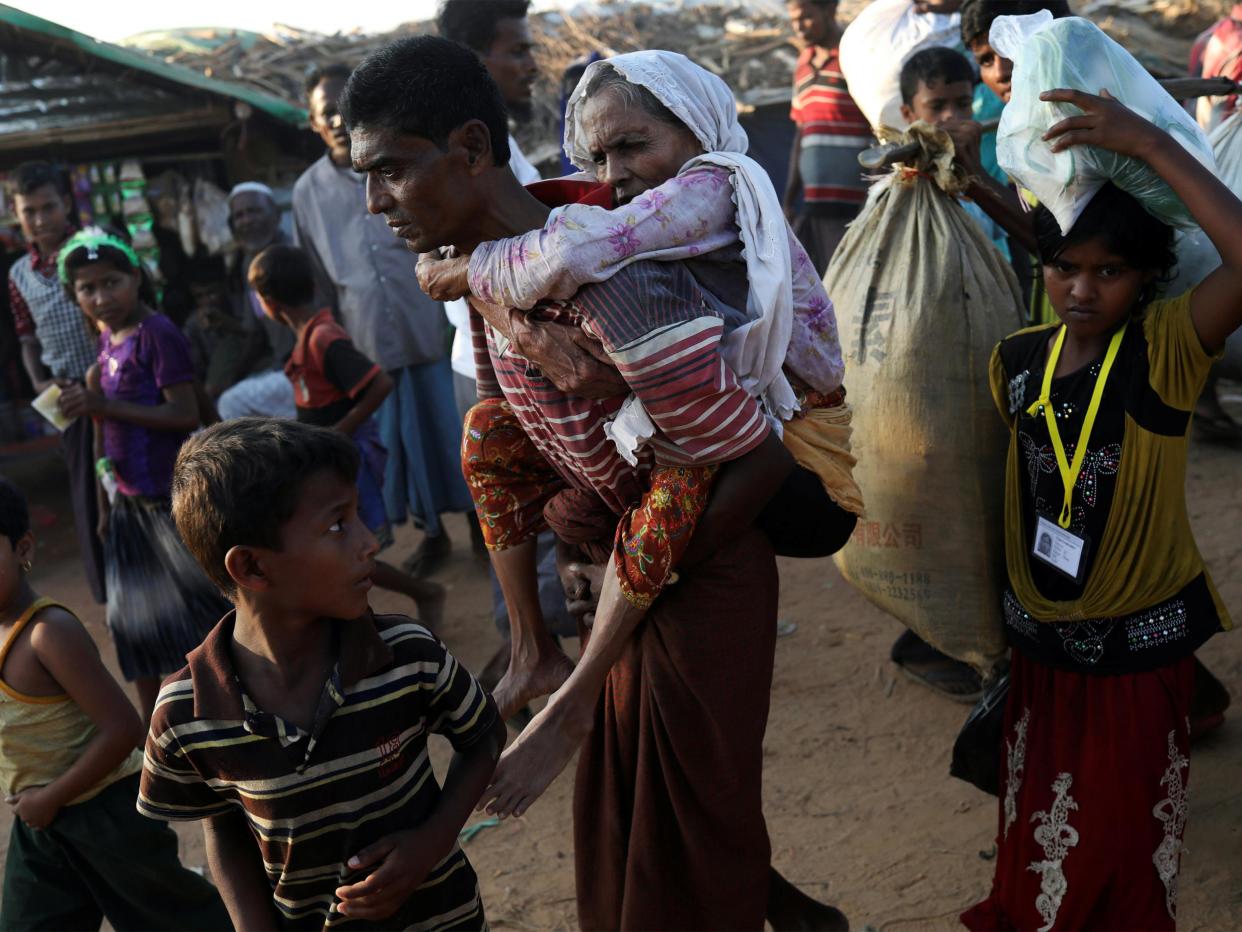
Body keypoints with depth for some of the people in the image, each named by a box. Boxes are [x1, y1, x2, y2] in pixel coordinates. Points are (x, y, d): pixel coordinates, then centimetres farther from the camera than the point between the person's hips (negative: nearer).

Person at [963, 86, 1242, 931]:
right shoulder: (1017, 361, -5)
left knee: (1125, 838, 15)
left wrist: (1151, 144, -34)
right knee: (1040, 830, 22)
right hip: (1042, 637, 4)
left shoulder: (1168, 348, -18)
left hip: (1141, 645, -4)